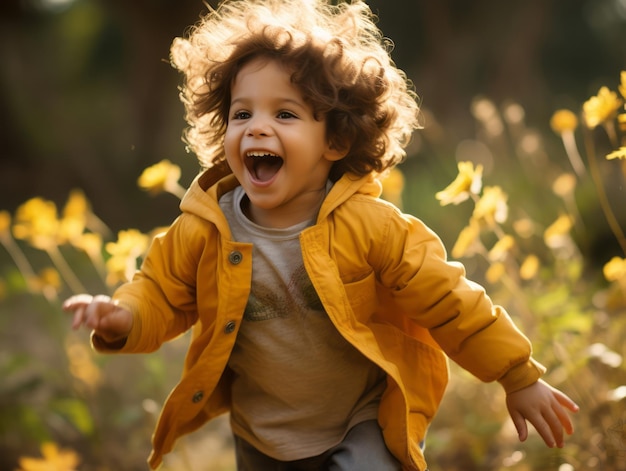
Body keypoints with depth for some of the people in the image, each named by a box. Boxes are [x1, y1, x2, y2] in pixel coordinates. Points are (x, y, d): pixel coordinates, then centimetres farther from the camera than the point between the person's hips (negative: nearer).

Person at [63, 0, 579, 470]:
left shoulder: (369, 226, -19)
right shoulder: (203, 232, -13)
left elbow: (449, 302, -13)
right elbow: (162, 294, -1)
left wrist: (520, 378, -7)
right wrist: (123, 318, -25)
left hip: (365, 429, -3)